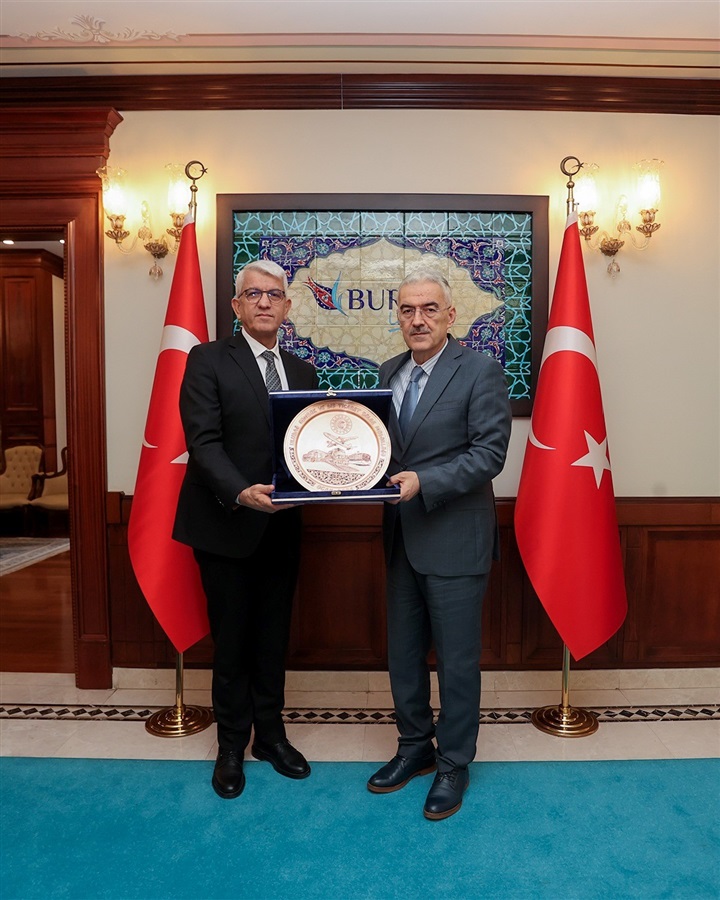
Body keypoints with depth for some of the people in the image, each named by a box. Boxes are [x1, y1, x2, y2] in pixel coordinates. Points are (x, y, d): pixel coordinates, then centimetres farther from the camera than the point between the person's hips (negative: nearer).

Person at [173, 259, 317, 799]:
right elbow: (203, 441, -15)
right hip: (226, 525, -4)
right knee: (232, 640, 10)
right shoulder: (208, 360, -5)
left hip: (282, 527, 4)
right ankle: (232, 745, 29)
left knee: (274, 637, 16)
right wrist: (241, 492, -30)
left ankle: (270, 733, 35)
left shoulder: (303, 372, 10)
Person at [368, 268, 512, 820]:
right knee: (403, 653, 17)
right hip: (401, 538, 6)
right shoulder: (389, 374, 9)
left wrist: (424, 481, -25)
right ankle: (415, 747, 39)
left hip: (455, 540, -6)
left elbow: (490, 452, -16)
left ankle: (454, 764, 29)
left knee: (457, 659, 8)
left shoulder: (481, 372, -9)